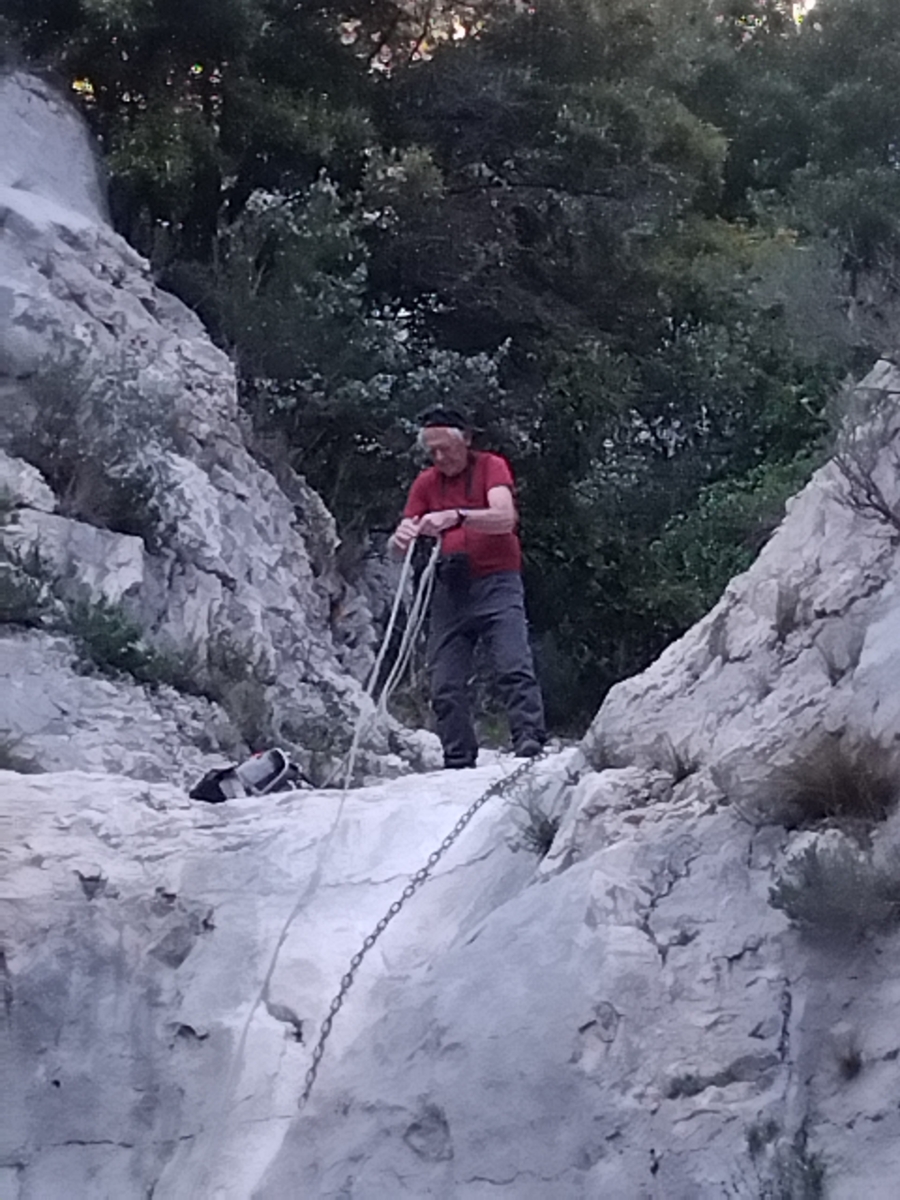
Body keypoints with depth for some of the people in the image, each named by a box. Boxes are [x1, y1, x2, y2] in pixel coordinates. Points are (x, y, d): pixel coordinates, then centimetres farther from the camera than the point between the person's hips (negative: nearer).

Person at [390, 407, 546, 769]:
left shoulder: (490, 466, 1)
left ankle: (530, 743, -21)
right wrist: (401, 539, -17)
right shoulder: (425, 483, 13)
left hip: (496, 582, -4)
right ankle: (458, 764, 3)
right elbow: (401, 545, 9)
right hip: (450, 588, 4)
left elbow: (505, 518, -18)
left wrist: (456, 516, -33)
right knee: (445, 685, -2)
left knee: (514, 668, -19)